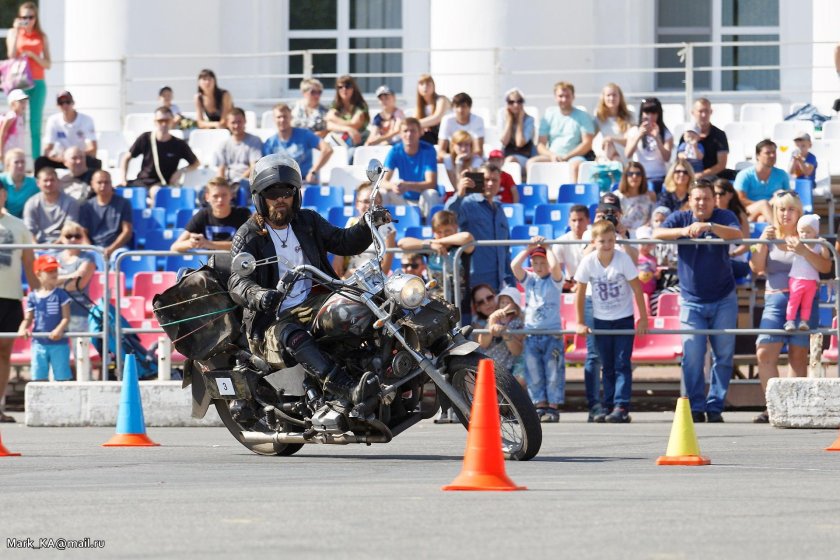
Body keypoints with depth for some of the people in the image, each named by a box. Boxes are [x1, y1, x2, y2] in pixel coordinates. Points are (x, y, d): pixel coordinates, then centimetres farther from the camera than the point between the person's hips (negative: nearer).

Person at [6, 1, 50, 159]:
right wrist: (17, 32, -10)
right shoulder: (13, 33, 5)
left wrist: (32, 55, -12)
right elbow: (11, 56, -9)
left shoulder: (41, 37, 7)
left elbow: (48, 64, 4)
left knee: (35, 124, 0)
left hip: (38, 83, 1)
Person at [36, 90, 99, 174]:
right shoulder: (53, 121, -5)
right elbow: (48, 149, -10)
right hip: (60, 160, 1)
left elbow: (92, 150, -19)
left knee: (94, 163, -35)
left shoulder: (86, 120, -11)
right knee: (41, 162, -26)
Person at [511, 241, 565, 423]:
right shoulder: (529, 279, 11)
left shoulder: (555, 280, 2)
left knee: (553, 373, -3)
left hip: (552, 333, -3)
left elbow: (554, 266, -20)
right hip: (531, 334, 3)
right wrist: (529, 249, -2)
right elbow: (514, 266, -5)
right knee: (534, 374, 3)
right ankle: (540, 406, 9)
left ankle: (553, 408, 1)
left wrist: (546, 248, -7)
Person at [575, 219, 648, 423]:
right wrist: (580, 323, 0)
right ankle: (610, 406, 10)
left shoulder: (623, 259, -16)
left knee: (622, 365, -9)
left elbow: (637, 289, -9)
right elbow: (580, 293, -1)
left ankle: (621, 407, -14)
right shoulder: (588, 262, -11)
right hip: (601, 320, 2)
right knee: (607, 367, 6)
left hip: (624, 318, -2)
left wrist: (643, 319, -8)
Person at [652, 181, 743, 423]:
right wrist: (683, 231, -32)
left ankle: (715, 407, 8)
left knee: (723, 355, 1)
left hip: (724, 300, 0)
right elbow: (657, 234, -15)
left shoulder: (724, 217, -3)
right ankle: (695, 407, -1)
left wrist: (709, 226, -40)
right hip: (692, 301, 0)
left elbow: (737, 234, -24)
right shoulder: (680, 218, 1)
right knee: (692, 356, -7)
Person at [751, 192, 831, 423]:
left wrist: (804, 252, -22)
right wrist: (762, 242, -7)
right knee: (764, 353, -11)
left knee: (798, 356, -2)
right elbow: (756, 267, 6)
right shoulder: (770, 236, 13)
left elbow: (826, 267, -7)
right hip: (775, 299, 2)